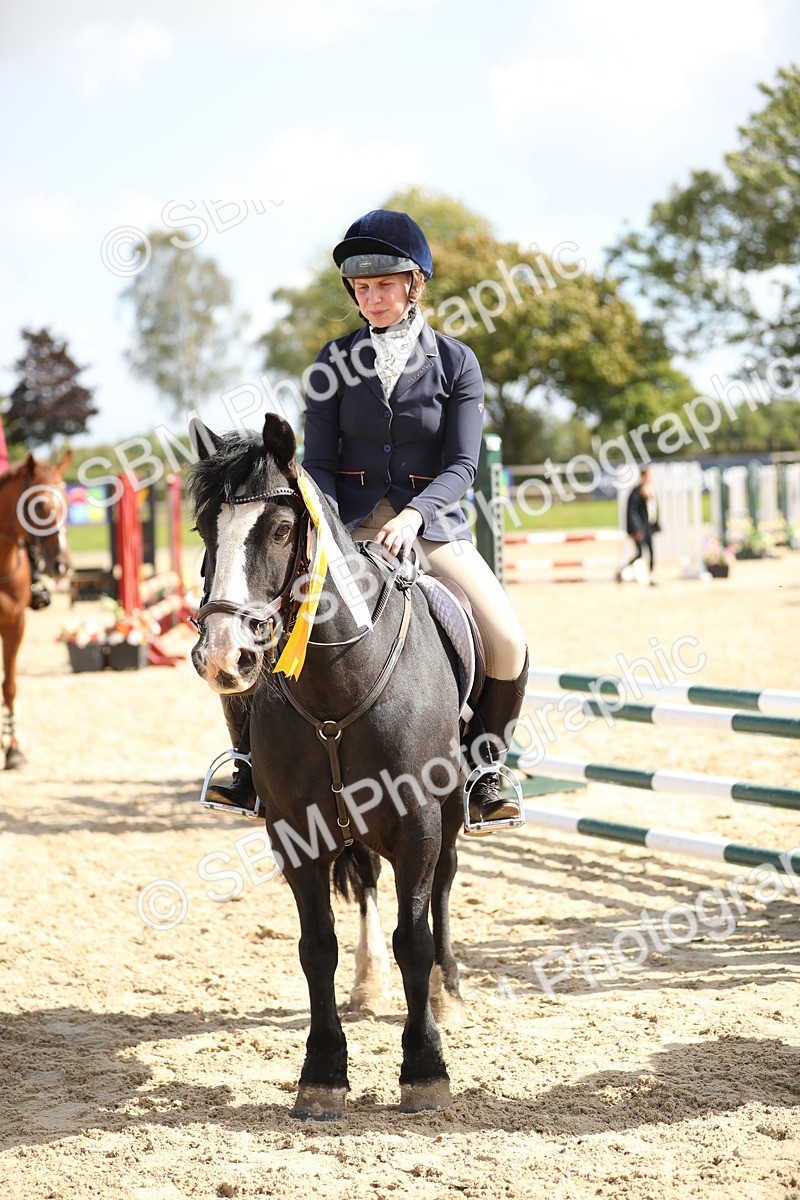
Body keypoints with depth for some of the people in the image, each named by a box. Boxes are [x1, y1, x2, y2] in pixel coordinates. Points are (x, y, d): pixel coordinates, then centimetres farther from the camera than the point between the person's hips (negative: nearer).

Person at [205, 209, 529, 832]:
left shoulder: (456, 361, 0)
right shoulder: (336, 360, 4)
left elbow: (462, 465, -6)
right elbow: (318, 458, 2)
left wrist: (413, 515, -24)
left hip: (430, 520, -1)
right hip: (348, 520, 1)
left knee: (507, 644, -21)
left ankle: (480, 770, 2)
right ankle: (256, 762, 1)